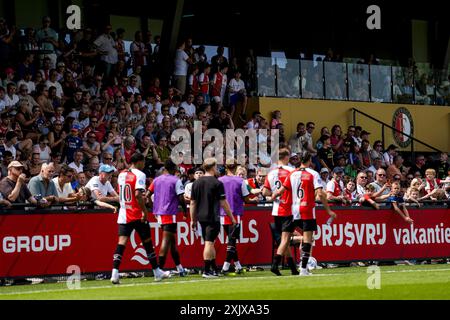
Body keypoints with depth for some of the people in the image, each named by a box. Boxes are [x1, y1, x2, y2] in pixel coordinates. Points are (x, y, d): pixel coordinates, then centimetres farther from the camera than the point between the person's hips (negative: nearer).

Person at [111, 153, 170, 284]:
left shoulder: (121, 174, 11)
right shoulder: (139, 175, -10)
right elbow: (138, 194, -22)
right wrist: (145, 210, -17)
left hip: (123, 214, 5)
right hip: (137, 214, -5)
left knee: (121, 243, -3)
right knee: (147, 242, 8)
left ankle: (115, 273, -18)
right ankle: (157, 272, 19)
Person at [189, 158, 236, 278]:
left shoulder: (196, 183, 8)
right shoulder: (217, 183, -8)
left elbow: (193, 203, 9)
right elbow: (223, 203, -7)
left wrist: (193, 220, 15)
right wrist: (232, 217, 1)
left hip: (201, 217, 6)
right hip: (213, 217, -6)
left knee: (209, 243, 15)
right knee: (209, 242, -6)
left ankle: (214, 269, 22)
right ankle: (206, 271, -8)